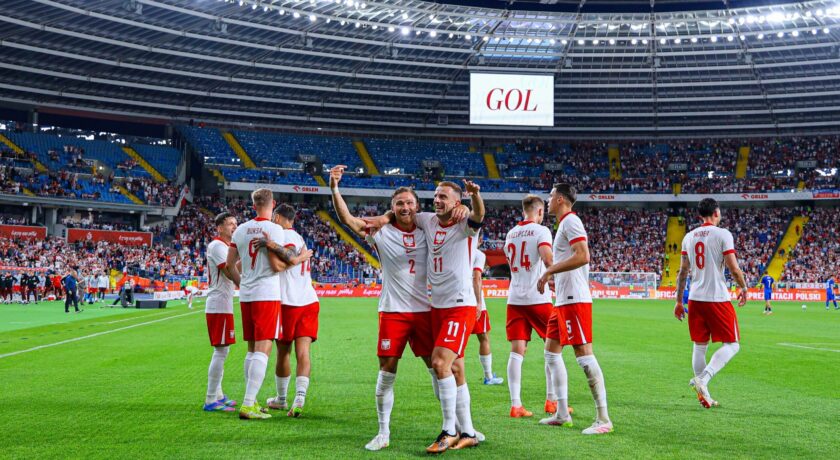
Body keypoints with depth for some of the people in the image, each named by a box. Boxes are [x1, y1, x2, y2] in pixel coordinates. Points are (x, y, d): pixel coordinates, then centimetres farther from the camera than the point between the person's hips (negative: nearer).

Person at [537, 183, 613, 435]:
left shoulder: (570, 221, -10)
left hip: (574, 300, -11)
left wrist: (549, 271, -19)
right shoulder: (564, 223, 20)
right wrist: (553, 276, 20)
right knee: (552, 350, 13)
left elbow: (583, 257, -23)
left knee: (584, 353, -11)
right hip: (563, 300, 11)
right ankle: (562, 414, 18)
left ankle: (603, 419, -7)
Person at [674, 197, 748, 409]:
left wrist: (679, 301, 18)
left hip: (695, 298, 6)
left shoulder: (689, 236, 9)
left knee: (700, 346, 14)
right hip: (718, 298, -5)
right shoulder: (722, 234, -7)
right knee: (731, 345, 4)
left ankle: (703, 393, 17)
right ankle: (703, 378, -15)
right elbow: (734, 269, -10)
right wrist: (744, 289, 8)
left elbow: (682, 272, 11)